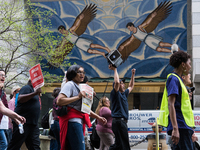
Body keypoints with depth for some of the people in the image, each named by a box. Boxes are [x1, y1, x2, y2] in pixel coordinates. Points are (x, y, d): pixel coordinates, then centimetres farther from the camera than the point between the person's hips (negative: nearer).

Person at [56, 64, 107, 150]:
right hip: (72, 121, -10)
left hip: (79, 122, 10)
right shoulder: (70, 85, -3)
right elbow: (59, 101, -19)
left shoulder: (79, 87, 26)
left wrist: (98, 117, 24)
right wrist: (78, 97, -17)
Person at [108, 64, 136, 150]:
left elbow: (131, 86, 38)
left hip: (122, 121, 9)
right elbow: (116, 82, -22)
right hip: (118, 121, -9)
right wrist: (115, 70, -12)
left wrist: (133, 75, 30)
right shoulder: (115, 93, -4)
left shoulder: (124, 94, 21)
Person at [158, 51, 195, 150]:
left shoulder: (177, 79, 22)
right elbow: (170, 104, -18)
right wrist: (175, 129, -26)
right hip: (180, 126, -10)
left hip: (184, 126, 10)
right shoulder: (173, 79, -8)